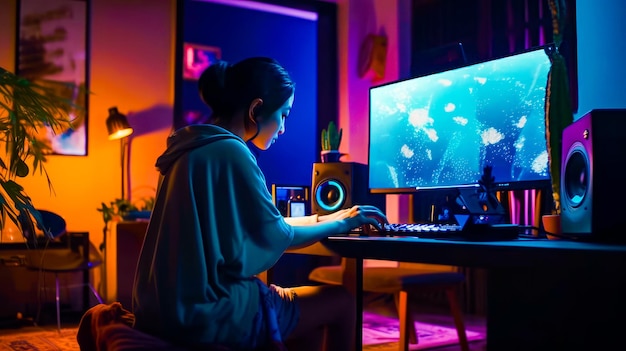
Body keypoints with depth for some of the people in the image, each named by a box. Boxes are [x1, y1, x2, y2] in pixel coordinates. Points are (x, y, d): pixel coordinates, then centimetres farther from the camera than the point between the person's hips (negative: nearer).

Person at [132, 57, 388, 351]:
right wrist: (341, 224, 7)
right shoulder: (230, 152, -17)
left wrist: (324, 218, 23)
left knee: (313, 316, 24)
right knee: (340, 302, 9)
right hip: (209, 314, -9)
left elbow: (256, 224, 19)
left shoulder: (197, 148, 11)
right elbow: (278, 237, -9)